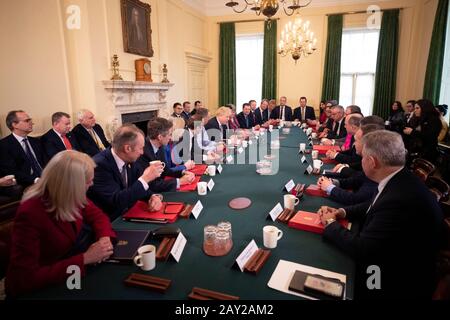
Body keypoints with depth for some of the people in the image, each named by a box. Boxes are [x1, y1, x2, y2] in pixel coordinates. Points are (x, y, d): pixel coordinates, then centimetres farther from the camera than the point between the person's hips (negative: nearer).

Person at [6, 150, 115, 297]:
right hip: (41, 289, -6)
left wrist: (105, 238, -17)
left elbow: (97, 215, 4)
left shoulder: (72, 197, -10)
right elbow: (26, 279, -30)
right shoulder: (30, 214, -29)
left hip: (71, 273, 6)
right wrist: (85, 258, -32)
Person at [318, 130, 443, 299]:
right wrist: (343, 212, -4)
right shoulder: (401, 181, -5)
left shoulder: (402, 199, -33)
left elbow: (360, 249, -26)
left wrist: (331, 224, -11)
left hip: (396, 285, -7)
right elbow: (373, 206, 13)